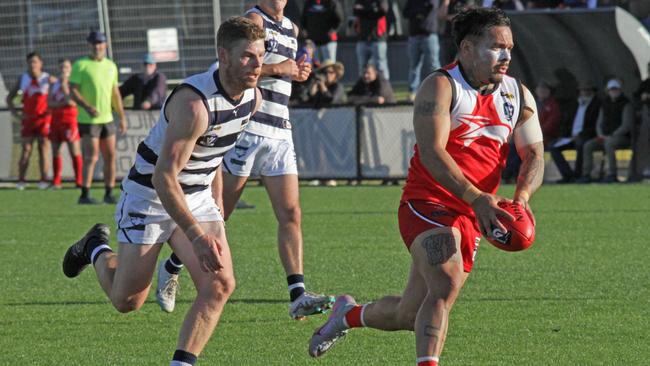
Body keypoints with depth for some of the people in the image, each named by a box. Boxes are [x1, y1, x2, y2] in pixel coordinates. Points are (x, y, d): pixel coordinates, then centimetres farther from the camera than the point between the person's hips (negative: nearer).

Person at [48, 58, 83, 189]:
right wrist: (63, 103, -13)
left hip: (70, 118, -5)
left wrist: (64, 85, -11)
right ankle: (56, 181, 7)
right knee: (56, 152, 4)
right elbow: (49, 103, 3)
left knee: (74, 152, -8)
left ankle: (79, 180, -6)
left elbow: (72, 101, -12)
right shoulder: (53, 85, 13)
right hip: (56, 120, 5)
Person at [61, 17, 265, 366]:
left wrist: (215, 204, 20)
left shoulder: (252, 96, -6)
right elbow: (163, 177, -32)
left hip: (198, 199, 7)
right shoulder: (194, 103, -32)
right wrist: (197, 236, -36)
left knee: (220, 284, -15)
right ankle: (97, 249, 36)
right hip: (151, 197, -6)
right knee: (126, 301, 5)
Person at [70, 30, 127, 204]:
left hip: (107, 118, 6)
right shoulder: (80, 65, -5)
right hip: (88, 120, -6)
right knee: (91, 157, -10)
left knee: (110, 156, 4)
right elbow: (73, 90, -10)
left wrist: (122, 117, 14)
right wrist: (87, 107, -25)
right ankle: (84, 195, -5)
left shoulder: (111, 66, 12)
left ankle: (109, 193, 11)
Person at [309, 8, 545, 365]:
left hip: (472, 216, 6)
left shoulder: (518, 95, 9)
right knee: (446, 285, -31)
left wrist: (521, 196, -19)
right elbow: (432, 152, -21)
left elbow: (534, 154, 4)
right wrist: (476, 198, -34)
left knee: (411, 315, 11)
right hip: (427, 205, -6)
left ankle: (349, 314, 41)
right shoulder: (440, 87, -10)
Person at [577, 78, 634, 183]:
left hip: (622, 137, -7)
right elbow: (599, 123, 19)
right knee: (587, 146, -14)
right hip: (606, 136, 7)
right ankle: (586, 174, -16)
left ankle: (612, 174, -38)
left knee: (608, 144, -38)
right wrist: (601, 135, -2)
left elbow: (627, 125, -13)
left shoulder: (626, 104, -5)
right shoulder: (605, 105, 16)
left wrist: (612, 136, -18)